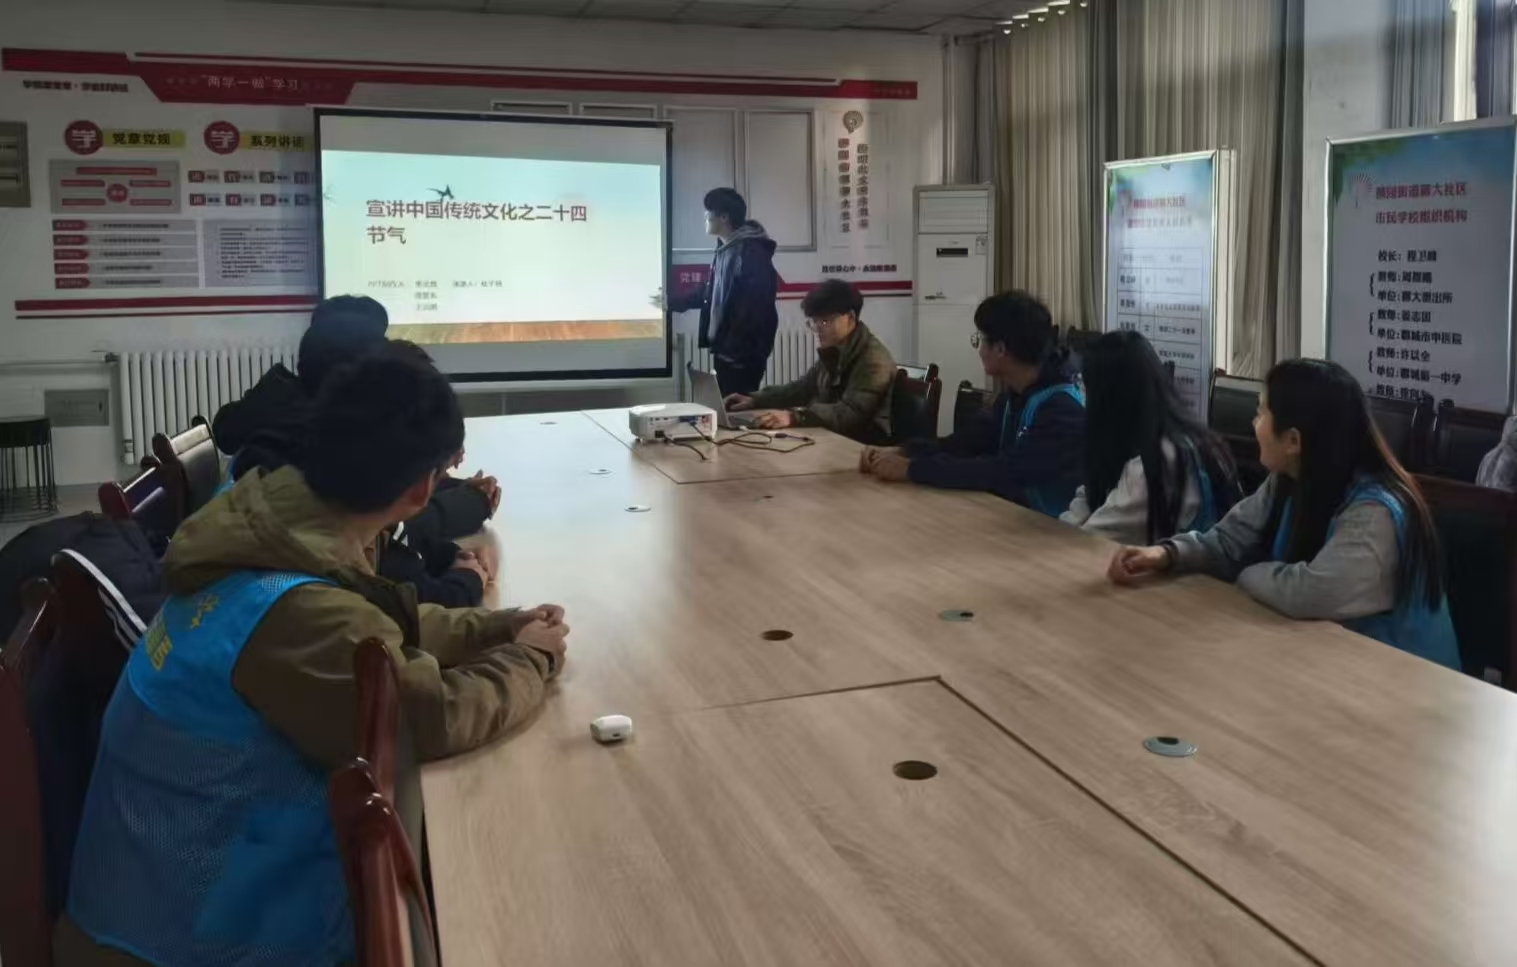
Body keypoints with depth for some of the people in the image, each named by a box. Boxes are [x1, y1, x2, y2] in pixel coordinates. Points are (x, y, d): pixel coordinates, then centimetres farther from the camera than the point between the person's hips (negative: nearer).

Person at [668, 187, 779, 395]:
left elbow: (757, 309, -22)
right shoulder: (724, 250, 15)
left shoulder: (752, 252, -15)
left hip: (743, 354, -9)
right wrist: (673, 303, 32)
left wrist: (735, 348, -23)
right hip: (725, 350, 9)